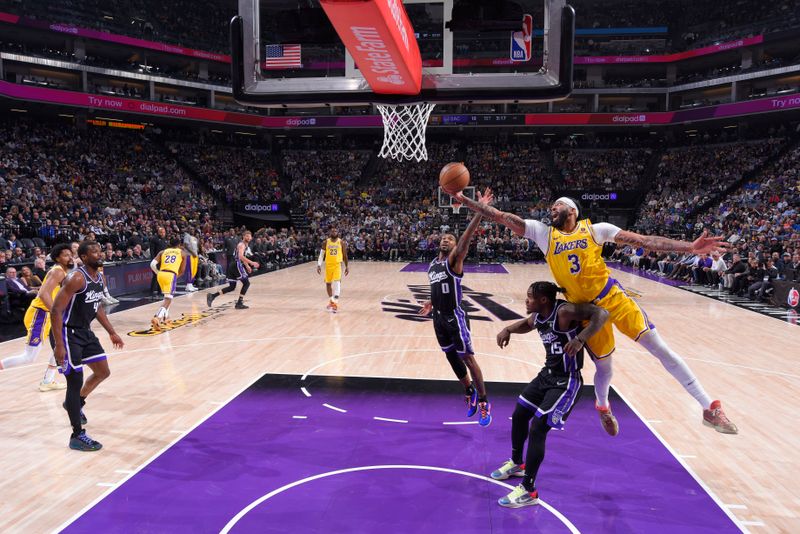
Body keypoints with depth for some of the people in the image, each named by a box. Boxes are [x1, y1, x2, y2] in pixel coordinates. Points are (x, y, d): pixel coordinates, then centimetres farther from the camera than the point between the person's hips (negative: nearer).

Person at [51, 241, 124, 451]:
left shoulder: (99, 278, 5)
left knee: (103, 372, 16)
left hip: (86, 332, 9)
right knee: (75, 380, -6)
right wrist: (59, 345, -28)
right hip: (69, 334, -9)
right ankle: (77, 436, 3)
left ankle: (76, 403, 40)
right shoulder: (76, 278, -22)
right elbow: (56, 310, -25)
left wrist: (112, 332, 19)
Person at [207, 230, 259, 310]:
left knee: (232, 287, 11)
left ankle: (212, 295, 5)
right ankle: (239, 303, -6)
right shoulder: (242, 244, -10)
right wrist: (251, 262, -30)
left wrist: (247, 266, 31)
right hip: (237, 265, -10)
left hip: (233, 266, 10)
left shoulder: (246, 245, 20)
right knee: (246, 283, -4)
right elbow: (240, 256, -27)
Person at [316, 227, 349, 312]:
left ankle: (336, 303, -21)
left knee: (337, 282, -18)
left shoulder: (342, 242, -1)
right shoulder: (326, 242, 2)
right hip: (328, 265, 3)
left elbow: (345, 255, 5)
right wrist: (319, 265, -3)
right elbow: (321, 254, 6)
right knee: (328, 283, 11)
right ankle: (331, 301, 30)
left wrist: (347, 266, 5)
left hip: (337, 265, -3)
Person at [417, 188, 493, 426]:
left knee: (467, 358, -3)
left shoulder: (455, 260, -10)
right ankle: (470, 392, 35)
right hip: (439, 318, 7)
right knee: (452, 357, 16)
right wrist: (431, 303, 11)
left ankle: (484, 402, 9)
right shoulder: (432, 265, 11)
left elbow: (467, 237, -27)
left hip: (455, 318, -7)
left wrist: (481, 211, -39)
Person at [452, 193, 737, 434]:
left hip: (613, 297, -1)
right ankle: (602, 406, 44)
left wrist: (690, 247, -14)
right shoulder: (543, 232, 5)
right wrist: (464, 199, -5)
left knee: (660, 348, -5)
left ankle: (710, 408, 5)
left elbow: (644, 241, -5)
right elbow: (502, 217, 0)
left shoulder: (594, 229, -1)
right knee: (604, 365, 12)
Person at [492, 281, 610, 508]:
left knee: (537, 429, -11)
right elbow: (525, 325, 24)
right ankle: (517, 463, 42)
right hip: (547, 374, 9)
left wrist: (580, 340, -43)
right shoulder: (537, 317, 1)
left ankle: (529, 491, 3)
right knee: (519, 415, 17)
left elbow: (602, 313, -32)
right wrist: (508, 329, 4)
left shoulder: (564, 311, -24)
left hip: (566, 382, -9)